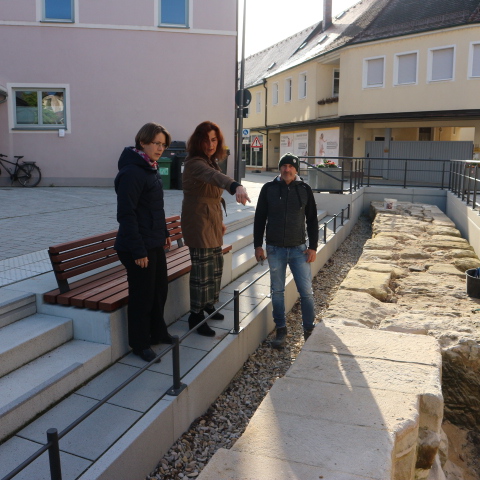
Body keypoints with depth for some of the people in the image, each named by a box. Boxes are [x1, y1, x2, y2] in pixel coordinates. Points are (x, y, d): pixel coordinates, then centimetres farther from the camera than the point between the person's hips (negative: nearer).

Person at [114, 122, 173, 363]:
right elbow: (126, 215, -22)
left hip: (155, 244, 9)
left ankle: (158, 332, 38)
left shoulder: (151, 169, 11)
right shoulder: (131, 172, -19)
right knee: (142, 296, 4)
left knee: (160, 290, 20)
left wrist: (164, 233, 18)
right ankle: (140, 344, 22)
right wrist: (137, 250, -22)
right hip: (139, 248, -9)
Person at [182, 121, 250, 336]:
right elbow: (214, 176, -42)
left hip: (212, 222, 9)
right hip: (198, 223, -9)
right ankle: (196, 317, 7)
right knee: (202, 270, -6)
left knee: (215, 265, 17)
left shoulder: (210, 161, 11)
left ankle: (208, 305, 35)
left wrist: (219, 220, 21)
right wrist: (236, 186, -60)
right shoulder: (195, 163, -19)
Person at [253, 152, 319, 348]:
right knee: (277, 291, 8)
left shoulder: (305, 189, 1)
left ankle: (309, 329, 17)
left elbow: (312, 220, 5)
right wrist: (258, 245, 0)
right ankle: (280, 330, 22)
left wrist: (313, 247, 0)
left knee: (306, 291, 0)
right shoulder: (268, 188, 0)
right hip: (275, 249, 0)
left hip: (299, 249, 0)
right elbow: (259, 218, 4)